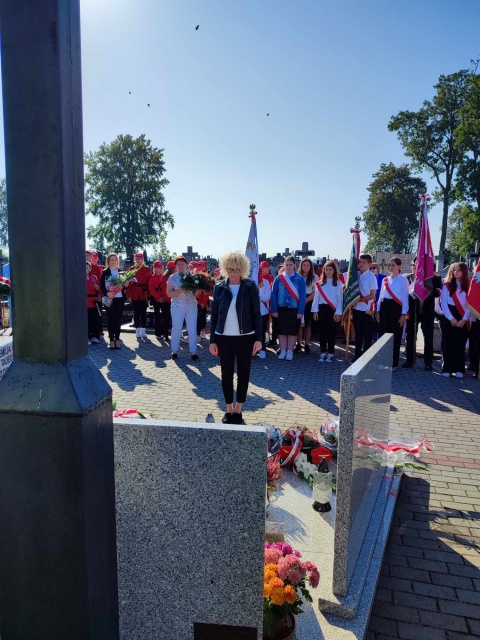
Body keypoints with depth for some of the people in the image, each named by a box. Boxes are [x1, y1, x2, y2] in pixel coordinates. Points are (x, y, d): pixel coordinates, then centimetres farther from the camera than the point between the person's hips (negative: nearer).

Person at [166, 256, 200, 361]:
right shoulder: (172, 278, 1)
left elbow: (196, 294, 7)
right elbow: (169, 293, -8)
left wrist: (198, 288, -15)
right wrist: (181, 290, -20)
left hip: (192, 306, 2)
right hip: (177, 307, -2)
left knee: (192, 330, 3)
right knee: (176, 329, 5)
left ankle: (193, 352, 9)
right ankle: (174, 351, 17)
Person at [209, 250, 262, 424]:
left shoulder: (250, 287, -2)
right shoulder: (219, 287, 2)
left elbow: (256, 314, -1)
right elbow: (214, 315, 4)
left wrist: (258, 338, -6)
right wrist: (212, 340, 1)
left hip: (245, 337, -1)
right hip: (224, 337, 1)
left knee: (243, 374, 7)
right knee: (226, 374, 9)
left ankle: (238, 410, 20)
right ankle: (229, 409, 22)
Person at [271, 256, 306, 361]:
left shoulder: (299, 279, -1)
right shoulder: (279, 278, 2)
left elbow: (302, 296, -3)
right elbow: (274, 294, 1)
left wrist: (300, 311, -8)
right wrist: (274, 310, -5)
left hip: (294, 309, -1)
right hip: (281, 309, 1)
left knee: (292, 331, 6)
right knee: (282, 331, 7)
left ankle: (290, 351, 16)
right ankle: (283, 351, 17)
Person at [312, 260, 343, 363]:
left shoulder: (338, 284, 1)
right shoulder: (319, 283, 8)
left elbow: (340, 299, -1)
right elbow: (316, 297, 7)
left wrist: (338, 313, -8)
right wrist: (315, 311, 1)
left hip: (332, 309, -2)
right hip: (322, 308, 2)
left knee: (331, 331, 1)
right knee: (322, 331, 4)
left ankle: (330, 353, 8)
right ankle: (323, 352, 12)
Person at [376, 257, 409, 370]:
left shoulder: (403, 280, -3)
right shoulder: (385, 279, 11)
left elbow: (405, 297, -6)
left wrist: (404, 314, -10)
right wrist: (378, 311, 11)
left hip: (396, 307, -5)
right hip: (385, 306, 5)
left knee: (395, 336, 1)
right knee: (383, 334, 8)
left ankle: (394, 363, 9)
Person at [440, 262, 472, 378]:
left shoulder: (468, 286, 6)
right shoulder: (447, 285, 5)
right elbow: (443, 303, -2)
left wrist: (464, 319, -10)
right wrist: (451, 318, -11)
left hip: (463, 320, 1)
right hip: (448, 318, 0)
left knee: (460, 344, 1)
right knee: (448, 343, -3)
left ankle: (459, 369, 5)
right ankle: (447, 369, 1)